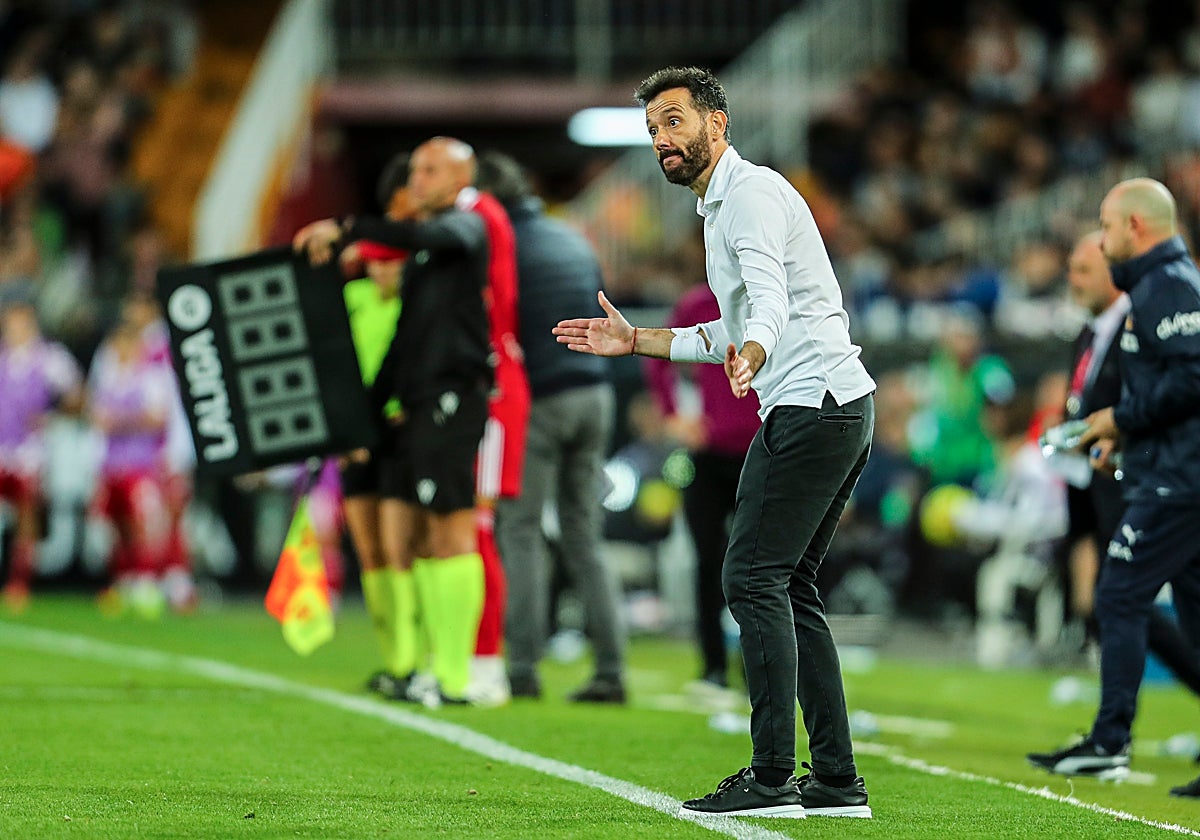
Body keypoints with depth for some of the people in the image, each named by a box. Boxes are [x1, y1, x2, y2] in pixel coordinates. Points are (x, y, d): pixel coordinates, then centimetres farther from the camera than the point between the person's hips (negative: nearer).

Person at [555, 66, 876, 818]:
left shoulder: (752, 194, -10)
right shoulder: (722, 205, 23)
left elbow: (771, 303, -29)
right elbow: (735, 332, 32)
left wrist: (750, 357, -49)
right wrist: (637, 341, 30)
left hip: (811, 404, -11)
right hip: (842, 411, 11)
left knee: (755, 578, -12)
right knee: (789, 589, 9)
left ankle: (772, 777, -15)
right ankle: (838, 780, 8)